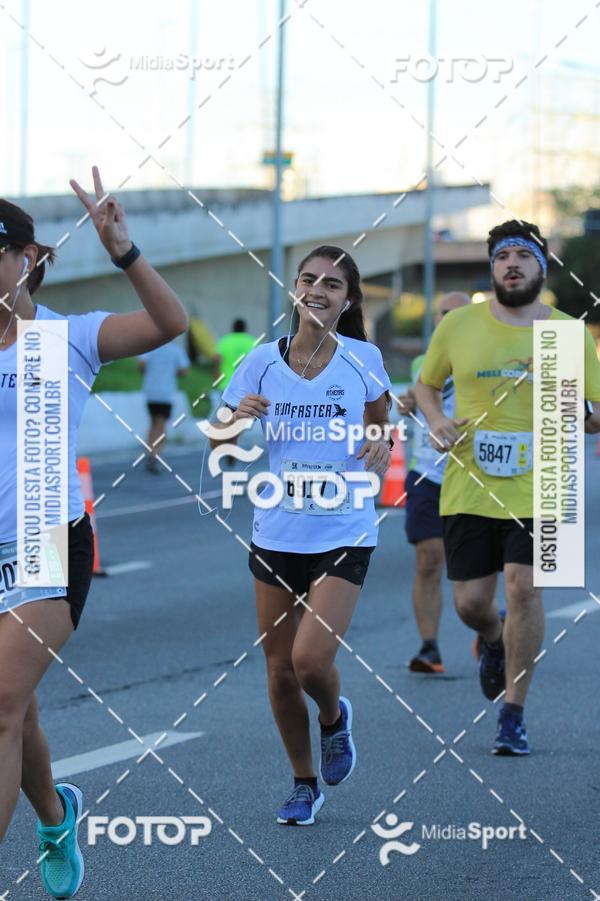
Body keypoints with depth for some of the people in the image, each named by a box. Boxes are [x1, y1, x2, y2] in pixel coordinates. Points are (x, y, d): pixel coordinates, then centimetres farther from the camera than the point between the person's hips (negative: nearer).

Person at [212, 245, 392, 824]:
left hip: (343, 534, -2)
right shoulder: (263, 362, -2)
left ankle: (334, 718, 20)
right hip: (276, 533, 2)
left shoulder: (363, 359, -4)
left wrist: (382, 443, -10)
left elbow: (381, 424, 13)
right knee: (279, 671, 7)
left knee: (311, 661, -16)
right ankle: (304, 784, 28)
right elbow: (219, 447, 4)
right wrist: (238, 417, -17)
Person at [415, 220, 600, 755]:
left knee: (523, 587, -13)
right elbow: (426, 385, 18)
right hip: (468, 486, 1)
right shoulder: (458, 326, 3)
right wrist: (437, 422, -3)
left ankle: (513, 718, -1)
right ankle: (492, 641, 41)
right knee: (471, 601, 2)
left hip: (539, 487, -1)